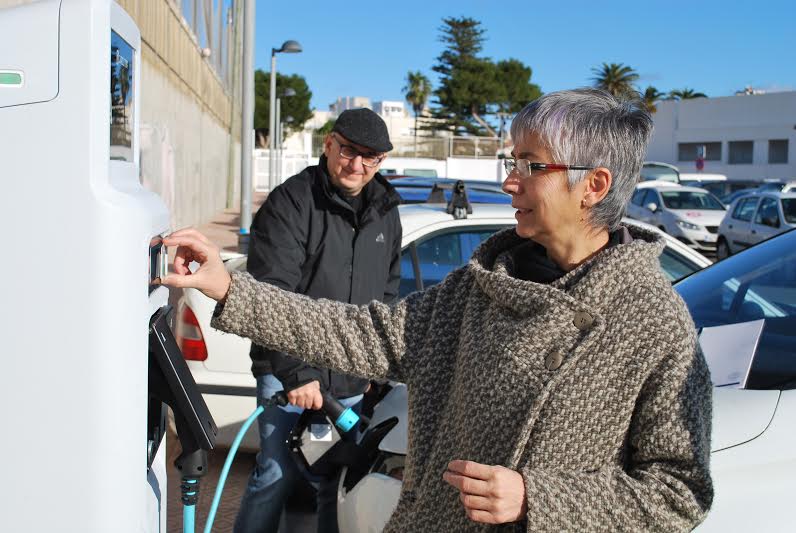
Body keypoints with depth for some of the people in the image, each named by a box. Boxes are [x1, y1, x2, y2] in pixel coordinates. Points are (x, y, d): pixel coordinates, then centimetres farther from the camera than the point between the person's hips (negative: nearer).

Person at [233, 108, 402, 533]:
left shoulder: (386, 213, 10)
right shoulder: (291, 202, -10)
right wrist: (296, 372, -26)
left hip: (352, 379, 6)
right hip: (290, 372, -5)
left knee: (340, 481, 12)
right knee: (277, 473, -5)